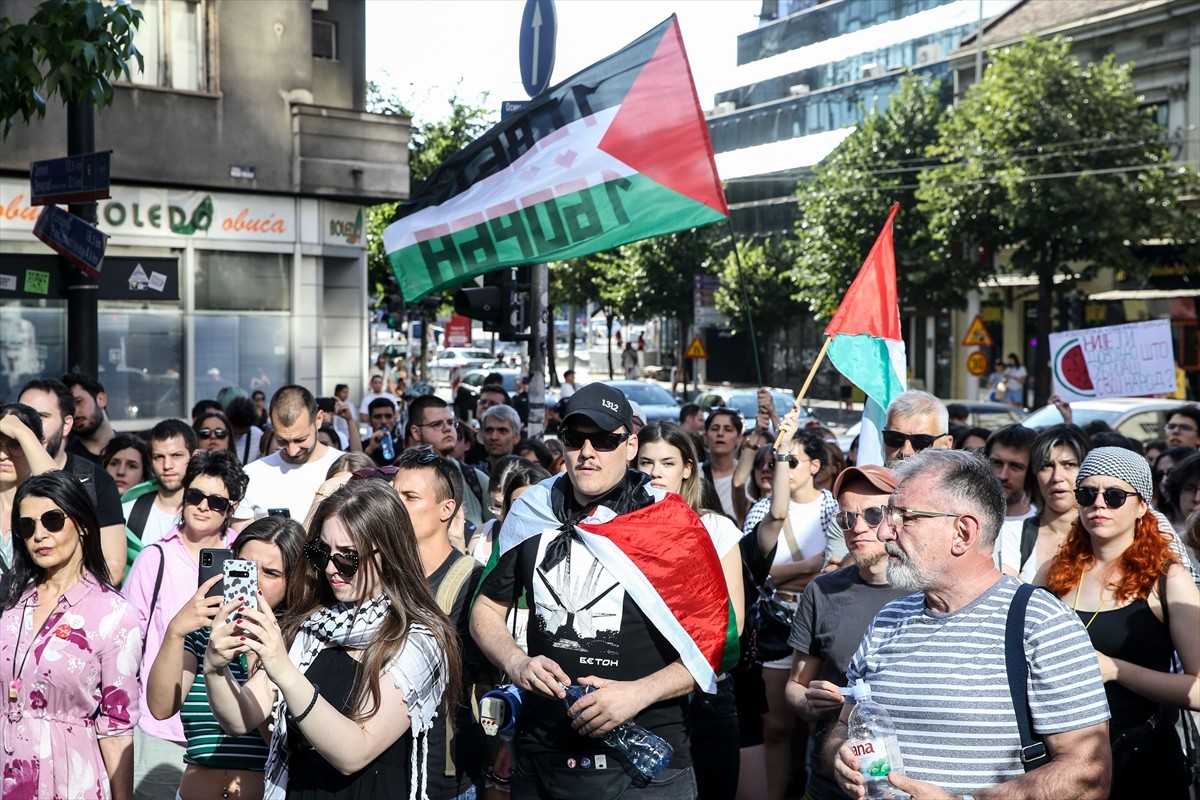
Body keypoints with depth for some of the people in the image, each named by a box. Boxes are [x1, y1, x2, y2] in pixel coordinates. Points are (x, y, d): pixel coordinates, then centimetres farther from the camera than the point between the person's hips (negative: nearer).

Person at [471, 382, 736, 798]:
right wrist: (516, 663, -7)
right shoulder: (532, 514, 1)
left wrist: (638, 693, -19)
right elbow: (487, 609, 11)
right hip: (540, 755, 3)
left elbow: (712, 643, -7)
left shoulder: (669, 524, -8)